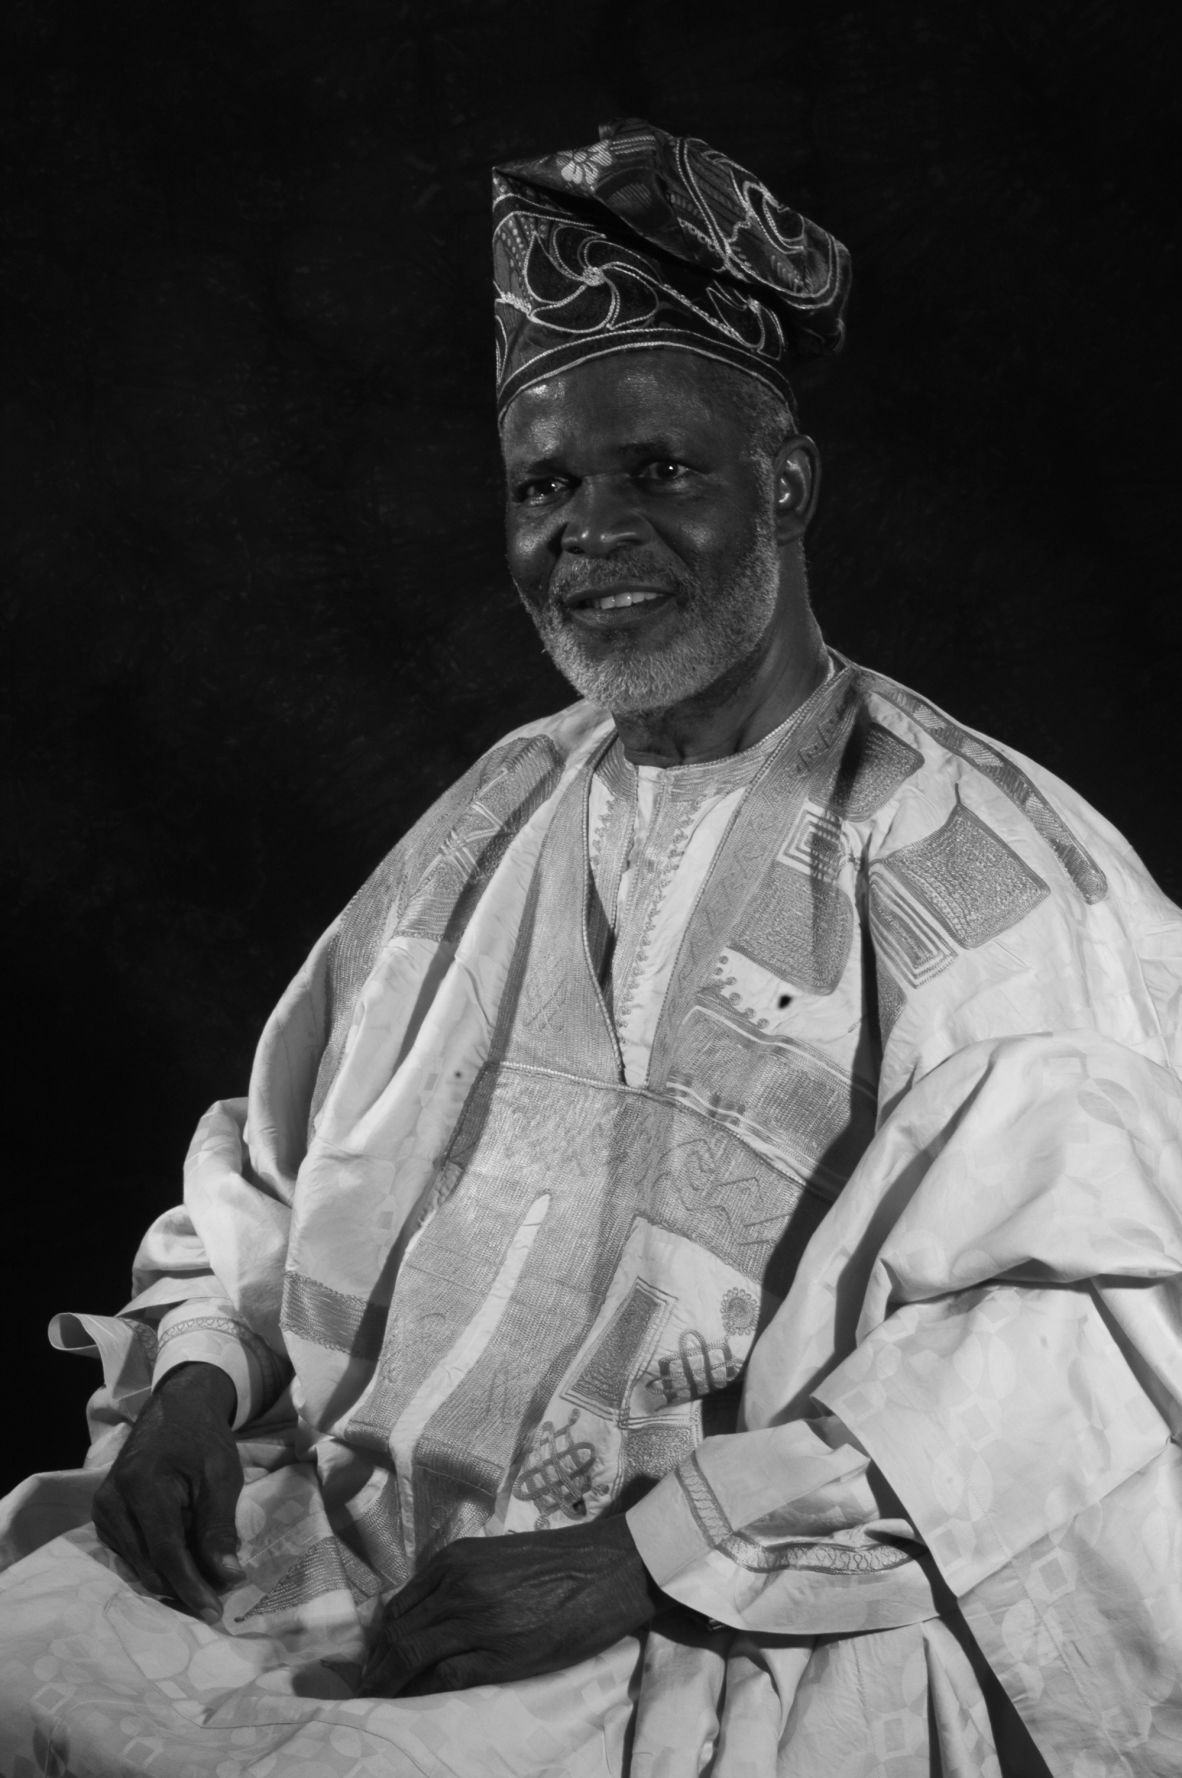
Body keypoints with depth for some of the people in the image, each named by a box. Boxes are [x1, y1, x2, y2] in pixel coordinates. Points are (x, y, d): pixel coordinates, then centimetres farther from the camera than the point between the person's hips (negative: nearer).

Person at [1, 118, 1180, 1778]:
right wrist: (198, 1367, -2)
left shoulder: (1000, 873, -6)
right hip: (333, 1543, 5)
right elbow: (274, 1161, 18)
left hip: (725, 1639, -4)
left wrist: (643, 1553, -20)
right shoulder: (495, 815, 13)